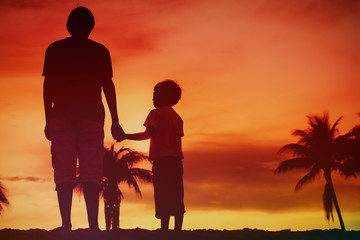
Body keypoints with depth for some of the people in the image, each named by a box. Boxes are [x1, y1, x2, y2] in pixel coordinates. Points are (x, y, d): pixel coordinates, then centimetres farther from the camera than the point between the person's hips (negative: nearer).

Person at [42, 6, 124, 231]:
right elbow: (108, 86, 5)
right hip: (91, 116, 0)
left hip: (61, 116, 1)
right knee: (91, 172, -1)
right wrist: (115, 122, 6)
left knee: (64, 171, -1)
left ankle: (66, 224, -11)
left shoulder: (54, 49, 11)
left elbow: (48, 85, 7)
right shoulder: (99, 51, 9)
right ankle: (93, 225, -10)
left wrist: (48, 120, 9)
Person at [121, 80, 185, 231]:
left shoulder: (156, 113, 0)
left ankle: (164, 229, -18)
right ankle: (178, 229, 1)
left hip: (161, 158, -6)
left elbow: (148, 134, -12)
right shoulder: (177, 117, 20)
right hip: (176, 159, 6)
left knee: (163, 196, -10)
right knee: (177, 197, 5)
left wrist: (125, 136, -6)